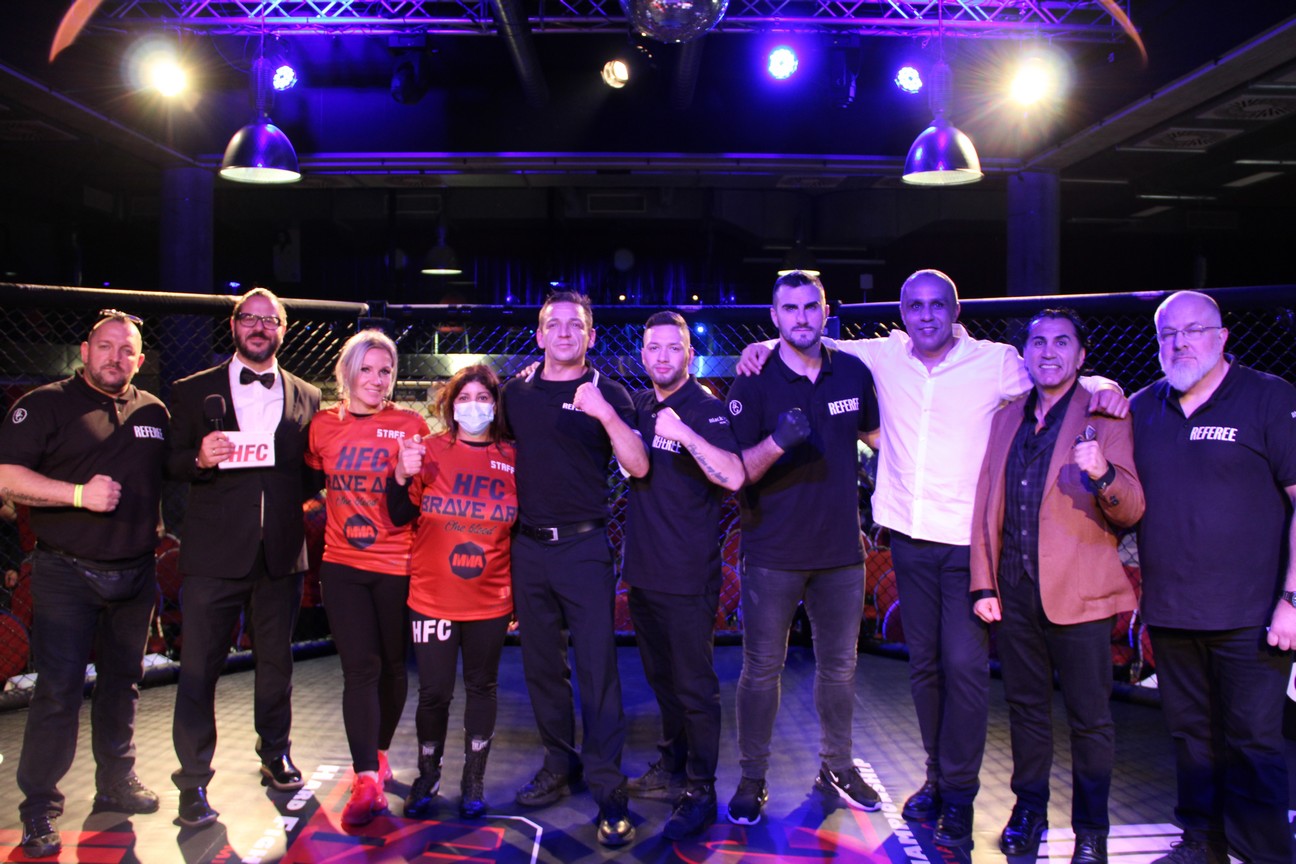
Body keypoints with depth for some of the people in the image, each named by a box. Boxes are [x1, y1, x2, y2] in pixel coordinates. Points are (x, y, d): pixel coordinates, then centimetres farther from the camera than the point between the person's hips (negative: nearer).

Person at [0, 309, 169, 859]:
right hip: (67, 573, -4)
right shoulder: (45, 405, -4)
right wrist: (80, 494, -21)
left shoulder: (154, 412, 10)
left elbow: (169, 479, 22)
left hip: (135, 575, 5)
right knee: (59, 690, -4)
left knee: (122, 682, 15)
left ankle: (117, 783, 30)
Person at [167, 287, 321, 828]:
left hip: (282, 553, 2)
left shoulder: (307, 397, 9)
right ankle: (193, 782, 15)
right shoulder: (194, 392, 5)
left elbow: (313, 472, 9)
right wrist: (200, 458, -18)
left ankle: (275, 755, 34)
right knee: (199, 667, 2)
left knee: (276, 661, 15)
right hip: (214, 552, -2)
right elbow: (171, 465, 2)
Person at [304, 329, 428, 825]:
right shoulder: (323, 426, 4)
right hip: (342, 564, 1)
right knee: (360, 667, -4)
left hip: (397, 565, -1)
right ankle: (367, 779, -2)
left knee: (391, 665, 11)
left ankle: (378, 753, 33)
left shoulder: (410, 425, -3)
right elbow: (311, 483, 19)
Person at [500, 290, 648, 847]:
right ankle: (559, 766, 28)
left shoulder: (607, 392, -4)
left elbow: (638, 467, -13)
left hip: (583, 545, -4)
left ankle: (608, 787, 6)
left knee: (597, 667, -3)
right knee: (541, 665, 12)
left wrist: (606, 414, -28)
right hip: (528, 546, 4)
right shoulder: (516, 392, 8)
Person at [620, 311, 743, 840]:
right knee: (661, 676, 20)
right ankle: (672, 766, 37)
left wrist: (684, 434, -36)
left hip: (689, 576, -7)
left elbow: (734, 477, -25)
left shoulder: (707, 410, -12)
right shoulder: (637, 406, 7)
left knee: (694, 686, 2)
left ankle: (700, 793, 15)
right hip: (642, 570, 7)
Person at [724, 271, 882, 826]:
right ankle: (752, 779, 19)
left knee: (839, 666, 16)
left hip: (841, 550, 4)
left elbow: (872, 433, 21)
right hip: (773, 553, -3)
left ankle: (837, 768, 33)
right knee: (761, 669, 5)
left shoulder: (853, 373, 2)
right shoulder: (753, 384, -8)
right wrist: (777, 441, -31)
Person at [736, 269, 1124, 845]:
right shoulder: (883, 356, 6)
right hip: (909, 537, 3)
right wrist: (768, 345, 3)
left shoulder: (996, 362, -2)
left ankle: (959, 792, 12)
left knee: (964, 663, -6)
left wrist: (1098, 386, -12)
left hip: (969, 540, -3)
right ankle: (937, 776, 30)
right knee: (924, 662, 13)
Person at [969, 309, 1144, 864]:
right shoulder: (1007, 418, 11)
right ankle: (1029, 811, 31)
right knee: (1025, 707, 15)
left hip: (1078, 592, -3)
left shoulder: (1104, 418, -1)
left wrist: (1104, 474, -29)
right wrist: (982, 584, 6)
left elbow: (1131, 511, -8)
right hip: (1014, 591, 4)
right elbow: (986, 504, 11)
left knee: (1089, 717, 6)